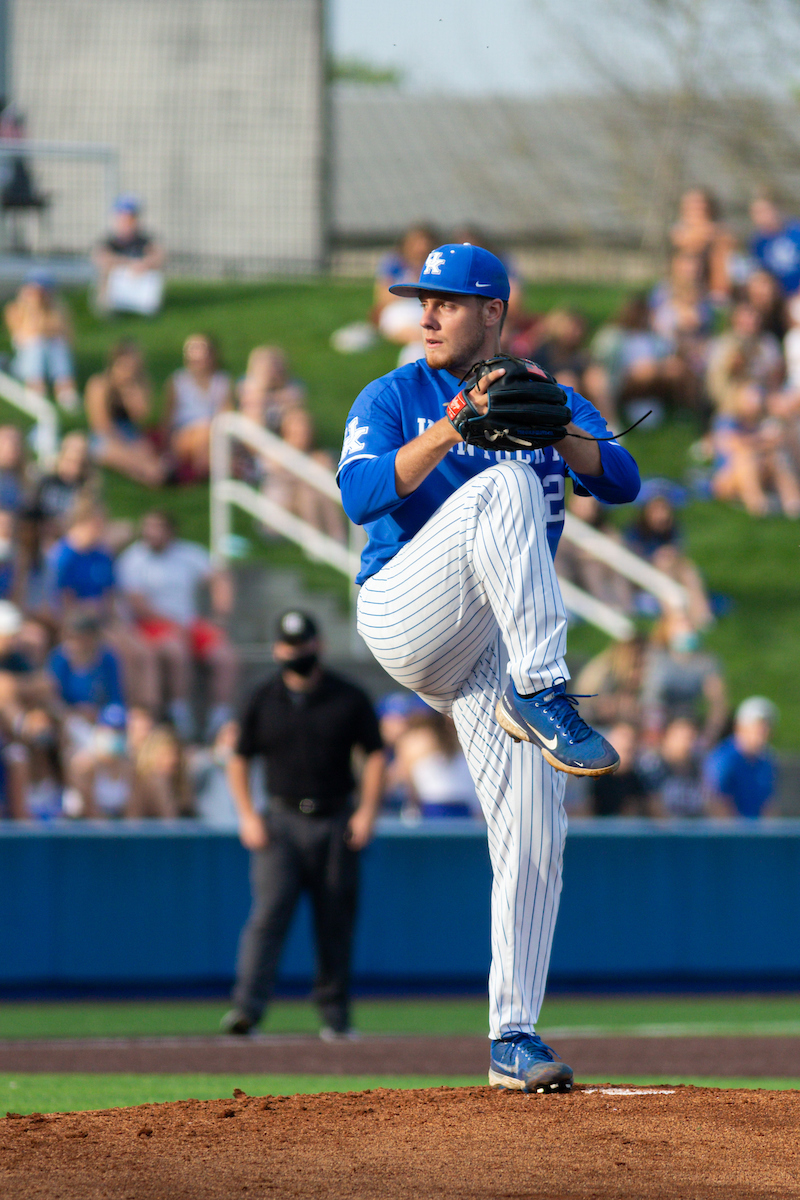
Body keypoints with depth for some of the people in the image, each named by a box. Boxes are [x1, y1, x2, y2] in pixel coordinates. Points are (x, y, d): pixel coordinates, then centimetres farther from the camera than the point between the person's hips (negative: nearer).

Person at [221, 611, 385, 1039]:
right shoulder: (262, 701, 6)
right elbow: (239, 760, 12)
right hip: (281, 823, 0)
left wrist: (367, 810, -4)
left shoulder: (349, 699, 4)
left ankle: (335, 1014, 15)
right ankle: (247, 1007, -25)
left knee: (335, 920, 4)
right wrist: (247, 816, 0)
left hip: (336, 823, 0)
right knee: (268, 912, -15)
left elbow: (374, 755, 8)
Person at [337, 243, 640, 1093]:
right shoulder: (392, 399, 5)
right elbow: (360, 495, -13)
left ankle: (514, 1038, 2)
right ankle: (541, 696, -39)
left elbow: (621, 483, 0)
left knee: (534, 838, -6)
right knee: (504, 485, -29)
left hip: (490, 651, 4)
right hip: (403, 620, -4)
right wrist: (449, 432, -25)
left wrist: (555, 433, -19)